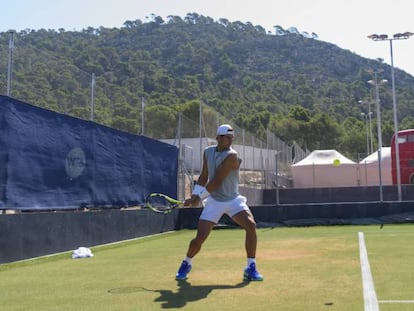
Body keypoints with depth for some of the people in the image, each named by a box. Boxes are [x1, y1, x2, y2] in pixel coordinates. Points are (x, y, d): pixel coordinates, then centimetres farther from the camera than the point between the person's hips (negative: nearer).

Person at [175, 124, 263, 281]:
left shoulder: (231, 156, -18)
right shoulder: (207, 152, 1)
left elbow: (216, 182, -20)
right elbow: (203, 177, 9)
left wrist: (198, 197, -13)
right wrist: (194, 195, -2)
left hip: (233, 200, -2)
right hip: (214, 201, 3)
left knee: (251, 225, -25)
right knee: (200, 237, -6)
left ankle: (250, 268, -10)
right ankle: (186, 263, 24)